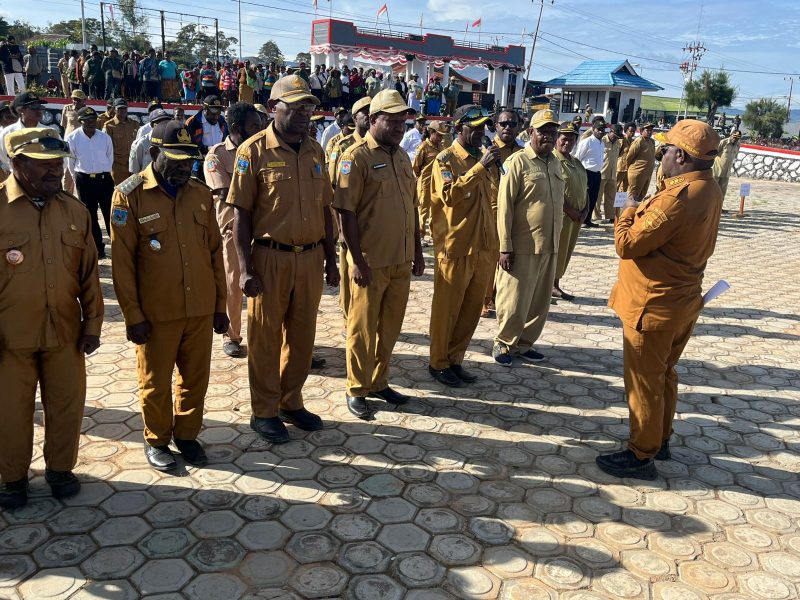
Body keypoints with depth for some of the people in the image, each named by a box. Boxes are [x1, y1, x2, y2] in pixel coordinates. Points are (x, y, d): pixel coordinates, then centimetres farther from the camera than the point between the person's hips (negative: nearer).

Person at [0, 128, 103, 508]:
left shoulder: (74, 210, 2)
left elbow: (89, 273, 6)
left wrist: (92, 323, 5)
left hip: (64, 332, 3)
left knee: (66, 405, 13)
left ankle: (60, 468, 34)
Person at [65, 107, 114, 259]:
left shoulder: (105, 137, -3)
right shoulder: (72, 138, -8)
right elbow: (70, 162, 4)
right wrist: (78, 179, 11)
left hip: (104, 178, 1)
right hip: (84, 181, -1)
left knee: (110, 213, 3)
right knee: (90, 216, 7)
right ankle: (98, 249, 16)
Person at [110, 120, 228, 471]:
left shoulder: (201, 194, 4)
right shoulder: (129, 195, -8)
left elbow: (215, 252, 9)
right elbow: (122, 262, -8)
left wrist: (220, 305, 9)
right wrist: (132, 315, -9)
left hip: (201, 309, 4)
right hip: (156, 312, -3)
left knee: (195, 377, 14)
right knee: (155, 382, 12)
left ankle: (187, 434, 34)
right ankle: (156, 440, 32)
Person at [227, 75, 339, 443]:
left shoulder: (315, 151, 8)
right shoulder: (254, 150, -7)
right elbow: (241, 214, -8)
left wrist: (330, 260, 11)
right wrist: (245, 268, -13)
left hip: (310, 259, 5)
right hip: (270, 258, -5)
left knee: (302, 336, 14)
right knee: (265, 338, 8)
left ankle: (291, 402, 32)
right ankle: (264, 411, 23)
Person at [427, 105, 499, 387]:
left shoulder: (485, 158, 14)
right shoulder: (446, 158, -7)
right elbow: (449, 194, -25)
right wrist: (480, 167, -24)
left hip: (483, 248, 7)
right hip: (455, 248, -7)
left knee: (472, 310, 12)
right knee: (447, 309, 4)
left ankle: (455, 359, 26)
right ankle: (438, 363, 18)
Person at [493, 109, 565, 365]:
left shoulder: (556, 163, 11)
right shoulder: (518, 161, -9)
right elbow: (504, 206, -12)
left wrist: (556, 239, 16)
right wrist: (505, 247, -15)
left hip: (550, 247, 6)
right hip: (523, 247, -6)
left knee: (540, 303, 13)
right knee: (514, 302, 2)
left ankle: (525, 343, 29)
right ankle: (504, 343, 21)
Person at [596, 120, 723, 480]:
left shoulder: (679, 197, -27)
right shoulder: (709, 190, 4)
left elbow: (627, 245, -23)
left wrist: (628, 212, -6)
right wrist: (645, 210, -1)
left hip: (653, 305, -10)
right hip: (682, 300, 10)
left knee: (643, 381, 3)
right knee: (664, 374, 22)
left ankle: (641, 456, 15)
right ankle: (660, 439, 37)